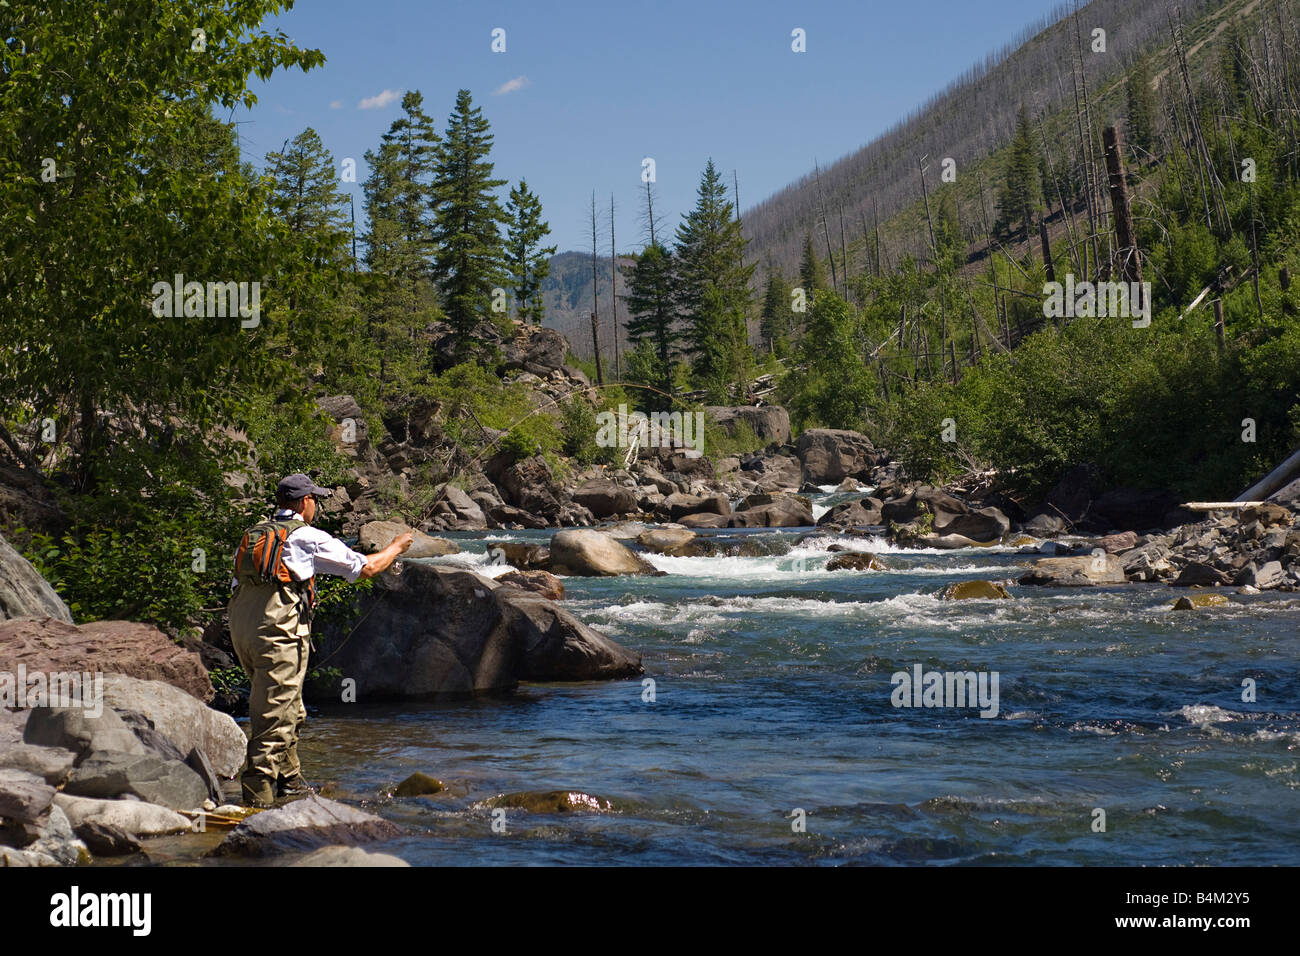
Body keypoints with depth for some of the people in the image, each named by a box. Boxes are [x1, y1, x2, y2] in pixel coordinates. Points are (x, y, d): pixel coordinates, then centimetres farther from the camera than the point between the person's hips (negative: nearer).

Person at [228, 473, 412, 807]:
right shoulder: (308, 537, 0)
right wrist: (397, 546, 21)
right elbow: (367, 567, 5)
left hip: (239, 624, 8)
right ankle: (258, 797, -11)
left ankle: (289, 779, 32)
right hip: (278, 628, -8)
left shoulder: (254, 534, 21)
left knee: (291, 710, 22)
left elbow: (238, 585, 22)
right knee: (275, 715, -7)